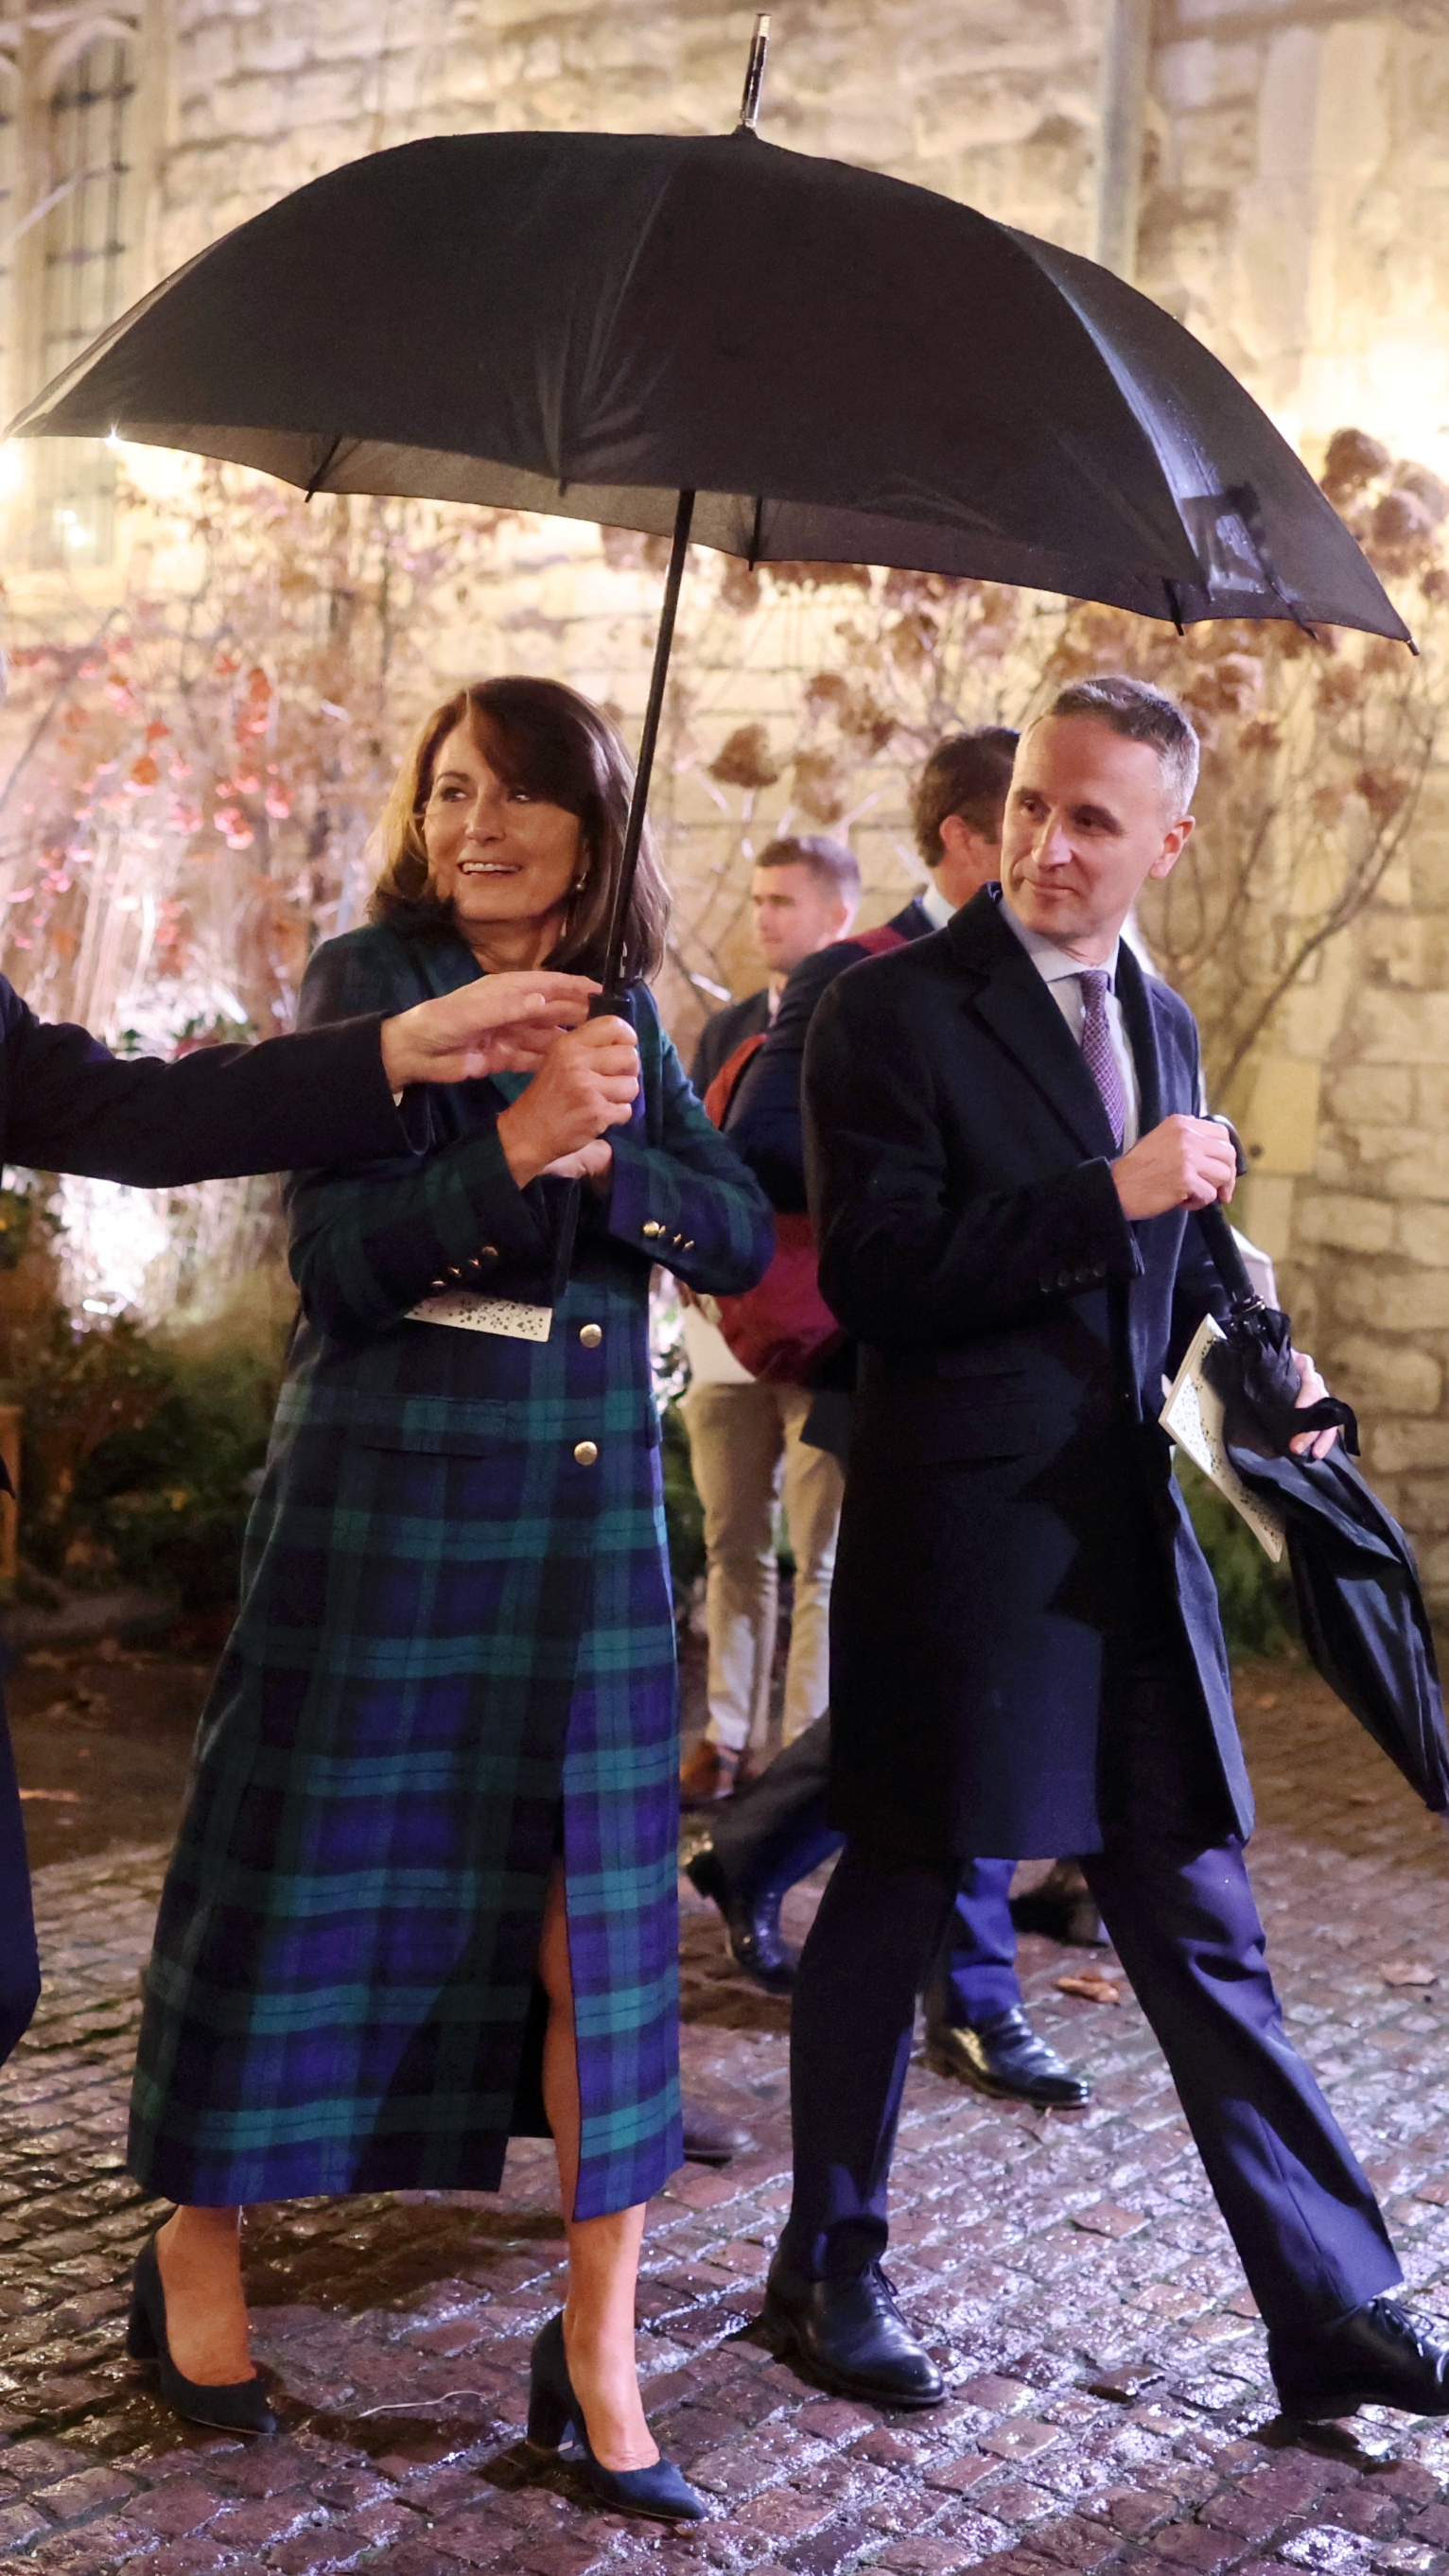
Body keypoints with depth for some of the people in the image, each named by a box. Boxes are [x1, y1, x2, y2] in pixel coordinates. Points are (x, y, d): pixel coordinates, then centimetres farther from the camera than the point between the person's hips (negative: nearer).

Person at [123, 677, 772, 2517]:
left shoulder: (620, 1010, 10)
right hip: (381, 1505, -4)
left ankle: (597, 2347, 13)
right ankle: (197, 2245, 29)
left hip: (588, 1518, 4)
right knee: (300, 1874, 7)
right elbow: (336, 1254, -13)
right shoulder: (366, 980, -3)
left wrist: (606, 1148, -17)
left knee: (599, 1912, 3)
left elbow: (744, 1240, 0)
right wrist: (512, 1134, -25)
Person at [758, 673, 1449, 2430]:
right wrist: (1113, 1196, -21)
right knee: (894, 1901, 9)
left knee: (1198, 1926, 10)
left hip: (1132, 1544, 6)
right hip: (956, 1542, -5)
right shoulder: (894, 1011, -8)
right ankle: (829, 2270, 28)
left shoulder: (1160, 1025, 13)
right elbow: (875, 1273, -17)